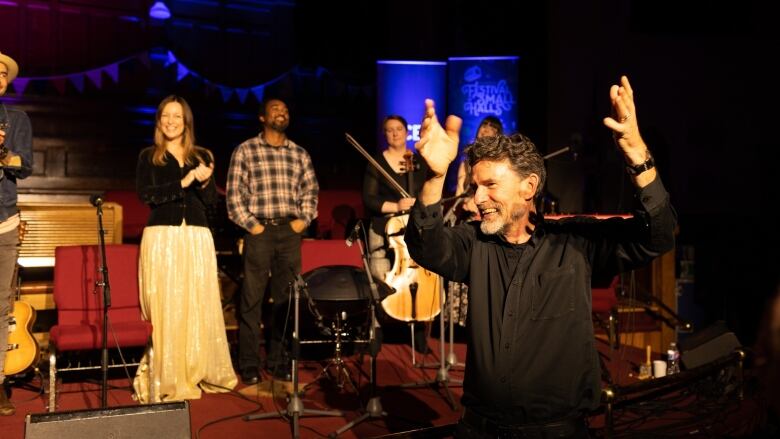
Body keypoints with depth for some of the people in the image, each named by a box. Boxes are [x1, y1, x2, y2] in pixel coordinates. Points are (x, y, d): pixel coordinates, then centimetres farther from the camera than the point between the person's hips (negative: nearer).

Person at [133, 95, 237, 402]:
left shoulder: (202, 156, 14)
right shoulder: (149, 156, 7)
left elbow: (212, 201, 10)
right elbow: (145, 194, -8)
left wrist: (205, 182, -11)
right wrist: (183, 182, -15)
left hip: (197, 236, 3)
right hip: (162, 237, -2)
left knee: (200, 305, 2)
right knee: (165, 307, -5)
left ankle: (199, 372, 12)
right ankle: (166, 379, 0)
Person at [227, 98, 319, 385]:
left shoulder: (299, 154, 14)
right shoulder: (245, 151, 3)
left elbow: (311, 190, 16)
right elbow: (234, 193, -1)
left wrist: (304, 219, 3)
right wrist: (249, 223, -7)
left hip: (290, 232, 4)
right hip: (259, 231, -3)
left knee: (286, 299, 6)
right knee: (252, 299, -2)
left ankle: (278, 360, 15)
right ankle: (249, 364, 5)